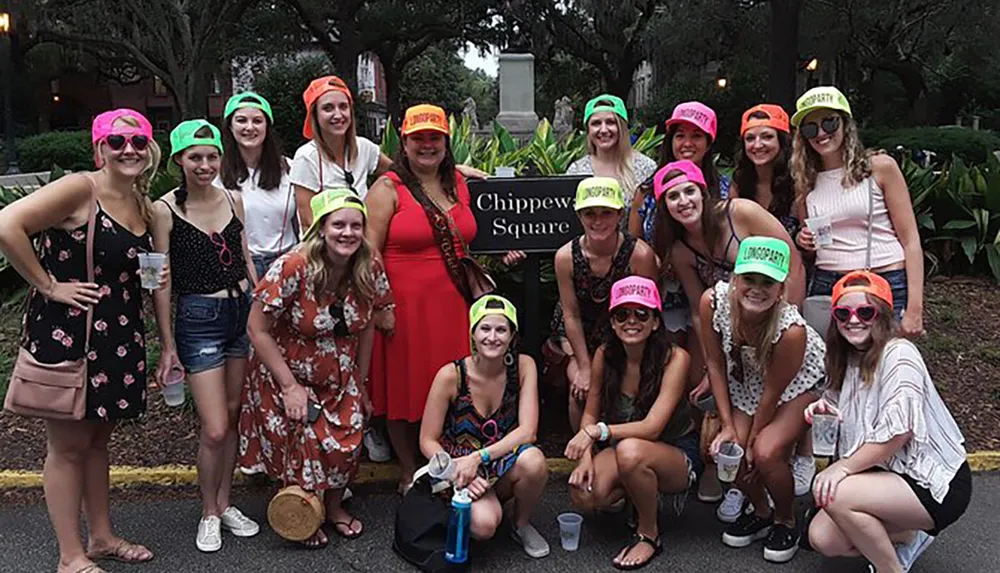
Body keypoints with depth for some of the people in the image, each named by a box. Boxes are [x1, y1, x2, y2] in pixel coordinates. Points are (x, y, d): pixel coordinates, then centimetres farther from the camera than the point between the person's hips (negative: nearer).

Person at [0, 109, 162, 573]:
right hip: (65, 334, -7)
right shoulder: (80, 189, -15)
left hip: (116, 337, 7)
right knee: (68, 446, 4)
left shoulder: (143, 206, 10)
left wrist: (158, 279, 4)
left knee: (98, 439, 19)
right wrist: (49, 286, -19)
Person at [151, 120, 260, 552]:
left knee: (233, 416, 13)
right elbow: (162, 281, -7)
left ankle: (225, 503, 29)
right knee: (214, 430, -5)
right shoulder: (165, 209, -9)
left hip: (242, 312, 5)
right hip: (198, 318, -5)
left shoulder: (233, 200, 5)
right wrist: (167, 345, -6)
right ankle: (209, 513, 18)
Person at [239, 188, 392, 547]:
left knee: (345, 443, 0)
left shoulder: (370, 269, -13)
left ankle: (334, 506, 30)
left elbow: (365, 327, 1)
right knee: (302, 445, -1)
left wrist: (360, 383, 5)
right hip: (287, 375, -4)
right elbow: (258, 329, -21)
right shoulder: (293, 268, -28)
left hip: (339, 378, 4)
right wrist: (290, 386, -18)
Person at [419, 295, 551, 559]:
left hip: (504, 465, 2)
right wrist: (459, 472, -25)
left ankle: (522, 524, -1)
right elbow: (428, 441, -8)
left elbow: (527, 431, -16)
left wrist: (478, 457, -27)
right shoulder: (451, 375, -15)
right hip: (459, 463, -2)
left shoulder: (523, 366, -9)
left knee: (533, 460, -32)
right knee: (484, 524, -32)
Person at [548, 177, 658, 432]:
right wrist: (584, 368, -10)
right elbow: (571, 315, -11)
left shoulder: (640, 254, -26)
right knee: (581, 390, -13)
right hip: (580, 333, 1)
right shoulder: (566, 257, -21)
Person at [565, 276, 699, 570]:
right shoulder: (605, 355, -10)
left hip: (679, 452, -4)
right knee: (584, 495, -24)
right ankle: (636, 492, 10)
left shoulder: (674, 358, -22)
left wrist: (598, 431, -34)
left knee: (630, 450, -38)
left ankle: (649, 535, -12)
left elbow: (652, 428, -28)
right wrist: (586, 456, -20)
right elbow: (590, 415, -2)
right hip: (624, 449, 4)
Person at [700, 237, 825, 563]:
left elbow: (772, 393, -23)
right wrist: (728, 426, -12)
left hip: (801, 385, -4)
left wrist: (752, 442, -12)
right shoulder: (713, 302, -28)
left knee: (766, 453, -24)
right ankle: (761, 513, 21)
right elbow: (715, 364, -12)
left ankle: (786, 522, 8)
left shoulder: (792, 330, -37)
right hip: (746, 382, 4)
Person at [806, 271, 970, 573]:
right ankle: (910, 536, 17)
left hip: (935, 483, -9)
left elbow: (899, 429, -26)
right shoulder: (850, 359, 9)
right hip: (891, 474, 9)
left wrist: (844, 466, -21)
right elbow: (856, 418, 20)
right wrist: (827, 408, -2)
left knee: (832, 493, -29)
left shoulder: (898, 354, -18)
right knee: (822, 538, -5)